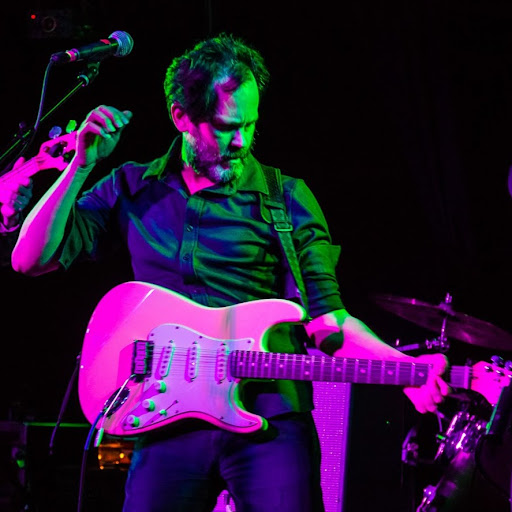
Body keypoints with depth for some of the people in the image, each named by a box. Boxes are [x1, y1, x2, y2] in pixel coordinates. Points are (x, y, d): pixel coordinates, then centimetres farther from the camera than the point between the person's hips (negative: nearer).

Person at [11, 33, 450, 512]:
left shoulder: (287, 199, 7)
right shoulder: (134, 189, 11)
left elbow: (324, 317, 4)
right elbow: (30, 258, 6)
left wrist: (403, 367, -13)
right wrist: (82, 165, -4)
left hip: (269, 420, -1)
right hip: (167, 421, 2)